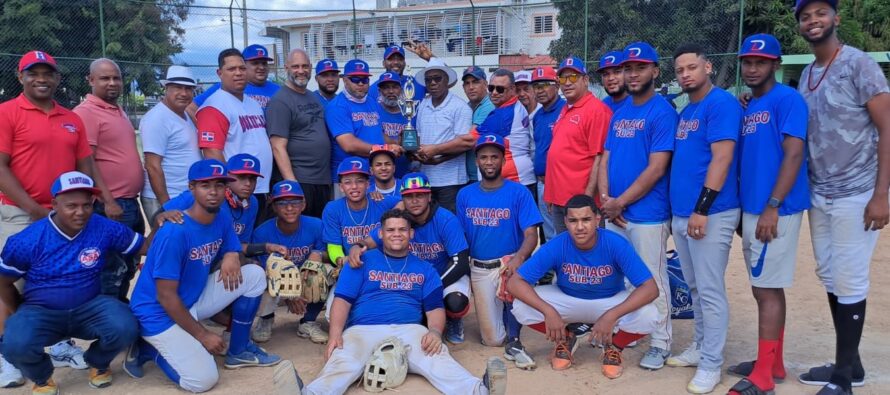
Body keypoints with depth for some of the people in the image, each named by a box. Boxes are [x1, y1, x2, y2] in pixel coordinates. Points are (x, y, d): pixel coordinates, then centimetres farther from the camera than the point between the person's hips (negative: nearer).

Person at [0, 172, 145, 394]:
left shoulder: (106, 229, -11)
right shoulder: (28, 240, -13)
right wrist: (24, 316, 5)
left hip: (89, 307, 1)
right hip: (41, 311, -1)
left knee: (125, 328, -28)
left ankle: (98, 363, 10)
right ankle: (42, 376, 7)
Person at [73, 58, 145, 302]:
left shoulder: (120, 112, 16)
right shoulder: (86, 113, -12)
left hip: (132, 203, 9)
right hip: (110, 206, -9)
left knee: (129, 266, 18)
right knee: (113, 269, -3)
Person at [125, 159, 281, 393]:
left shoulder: (221, 221, -3)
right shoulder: (175, 232, -26)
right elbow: (166, 296, -23)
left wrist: (232, 257, -16)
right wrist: (202, 335, -18)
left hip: (194, 300, 7)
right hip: (159, 313, -7)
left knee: (255, 275, -6)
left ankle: (239, 350, 8)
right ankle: (147, 348, 7)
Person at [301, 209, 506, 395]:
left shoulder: (425, 269, 21)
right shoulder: (362, 261, 15)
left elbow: (435, 308, 12)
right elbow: (343, 300, 7)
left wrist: (435, 332, -13)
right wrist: (335, 334, -13)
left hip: (409, 330, 0)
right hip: (363, 330, 0)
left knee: (437, 358, -33)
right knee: (342, 365, -34)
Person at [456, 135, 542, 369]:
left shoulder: (519, 192, -6)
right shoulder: (465, 195, 4)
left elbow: (531, 235, -14)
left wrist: (518, 258, -34)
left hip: (510, 262, -2)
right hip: (479, 269, 2)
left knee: (514, 277, -40)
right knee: (493, 339, -3)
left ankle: (513, 343, -20)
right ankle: (499, 309, 32)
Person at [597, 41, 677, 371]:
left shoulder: (662, 112, -9)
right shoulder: (619, 113, 12)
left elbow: (656, 168, -16)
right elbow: (606, 158, 12)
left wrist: (620, 202, -14)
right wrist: (605, 199, -4)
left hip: (647, 214, -7)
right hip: (614, 213, 7)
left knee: (651, 280, 1)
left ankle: (660, 343, 15)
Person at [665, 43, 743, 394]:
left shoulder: (722, 103, -9)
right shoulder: (685, 112, 17)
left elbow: (722, 159, -18)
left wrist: (702, 208, -22)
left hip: (710, 214, -9)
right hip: (681, 214, 9)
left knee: (710, 291, -3)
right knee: (695, 288, 17)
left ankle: (711, 365, 6)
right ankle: (700, 347, 30)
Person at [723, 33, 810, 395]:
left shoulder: (788, 99, -8)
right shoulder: (746, 108, 16)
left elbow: (794, 154, -16)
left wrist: (772, 207, -21)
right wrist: (740, 211, 16)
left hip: (775, 211, -8)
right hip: (751, 211, 8)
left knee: (768, 290, -5)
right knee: (765, 289, 14)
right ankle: (772, 363, 25)